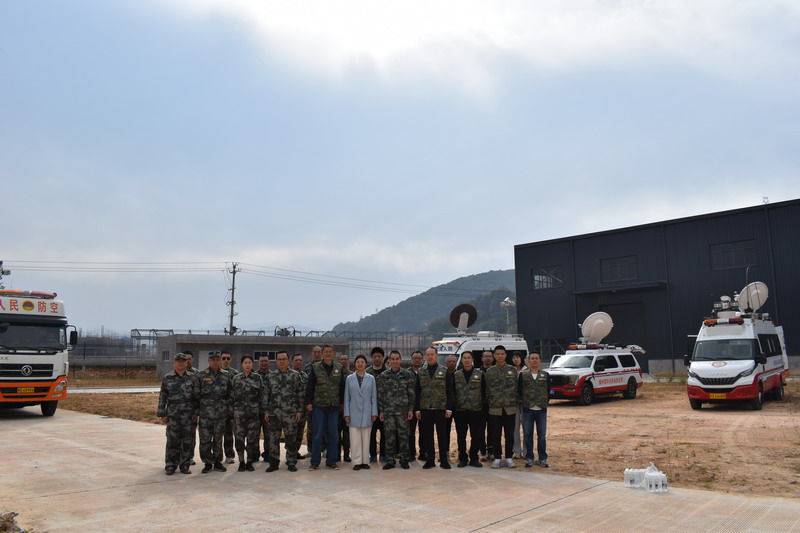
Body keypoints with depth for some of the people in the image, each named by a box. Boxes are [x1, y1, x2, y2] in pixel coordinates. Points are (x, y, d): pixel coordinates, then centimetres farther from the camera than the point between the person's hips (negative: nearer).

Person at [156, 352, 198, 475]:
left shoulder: (192, 378, 5)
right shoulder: (167, 378, 4)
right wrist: (162, 414, -1)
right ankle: (170, 466, 12)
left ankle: (184, 465, 15)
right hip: (173, 414, -1)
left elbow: (196, 396, 6)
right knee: (172, 440, 1)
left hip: (188, 415, 1)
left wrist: (196, 413, 0)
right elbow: (162, 397, 4)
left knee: (187, 440, 5)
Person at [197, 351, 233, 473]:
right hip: (205, 414, -2)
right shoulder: (201, 376, 0)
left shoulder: (226, 376, 7)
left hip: (221, 414, 2)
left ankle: (217, 462, 20)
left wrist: (230, 411, 5)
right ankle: (207, 463, 13)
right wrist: (196, 412, -3)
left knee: (218, 439, 10)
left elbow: (229, 395, 9)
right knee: (205, 439, 2)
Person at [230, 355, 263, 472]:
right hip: (239, 412, 0)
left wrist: (260, 409, 0)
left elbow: (262, 395, 5)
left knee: (252, 438, 3)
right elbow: (232, 395, 5)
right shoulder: (236, 378, 5)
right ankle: (241, 462, 13)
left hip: (254, 412, 0)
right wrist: (232, 411, 0)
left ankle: (249, 462, 14)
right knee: (239, 437, 1)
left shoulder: (257, 378, 4)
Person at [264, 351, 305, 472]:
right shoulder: (271, 376, 10)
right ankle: (273, 463, 18)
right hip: (274, 413, 2)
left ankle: (291, 462, 14)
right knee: (274, 438, 7)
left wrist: (300, 410, -4)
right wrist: (266, 411, 5)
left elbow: (301, 393, 1)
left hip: (290, 413, -2)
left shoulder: (295, 375, 2)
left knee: (291, 438, 2)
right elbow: (266, 394, 12)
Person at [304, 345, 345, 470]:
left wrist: (342, 402, 7)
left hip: (334, 406, 2)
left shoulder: (339, 368, 7)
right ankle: (315, 462, 11)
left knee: (333, 435, 6)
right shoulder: (315, 367, 1)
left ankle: (331, 461, 16)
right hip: (319, 406, -2)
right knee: (317, 435, 2)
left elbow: (342, 386, 10)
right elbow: (309, 386, 1)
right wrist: (308, 402, -4)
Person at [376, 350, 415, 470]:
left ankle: (404, 459, 15)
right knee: (389, 436, 3)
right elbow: (380, 395, 6)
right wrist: (381, 411, 1)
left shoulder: (407, 375, 4)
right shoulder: (383, 376, 6)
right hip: (388, 411, 1)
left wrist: (411, 409, -2)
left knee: (403, 435, 2)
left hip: (403, 410, -1)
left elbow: (411, 394, 4)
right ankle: (390, 460, 13)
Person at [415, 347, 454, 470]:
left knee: (442, 435, 1)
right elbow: (417, 393, 10)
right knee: (427, 435, 5)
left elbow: (449, 392, 1)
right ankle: (430, 460, 14)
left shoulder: (445, 372, 3)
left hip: (441, 409, -2)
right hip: (425, 409, 2)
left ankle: (444, 460, 10)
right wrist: (417, 409, 3)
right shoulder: (420, 373, 9)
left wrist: (449, 408, -6)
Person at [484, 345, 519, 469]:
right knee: (496, 435, 4)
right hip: (495, 409, 0)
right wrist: (488, 402, 4)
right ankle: (497, 458, 14)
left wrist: (516, 402, 5)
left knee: (509, 435, 5)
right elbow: (487, 390, 8)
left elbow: (517, 388, 9)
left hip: (510, 408, 0)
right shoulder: (489, 372, 4)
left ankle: (509, 458, 16)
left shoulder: (513, 370, 6)